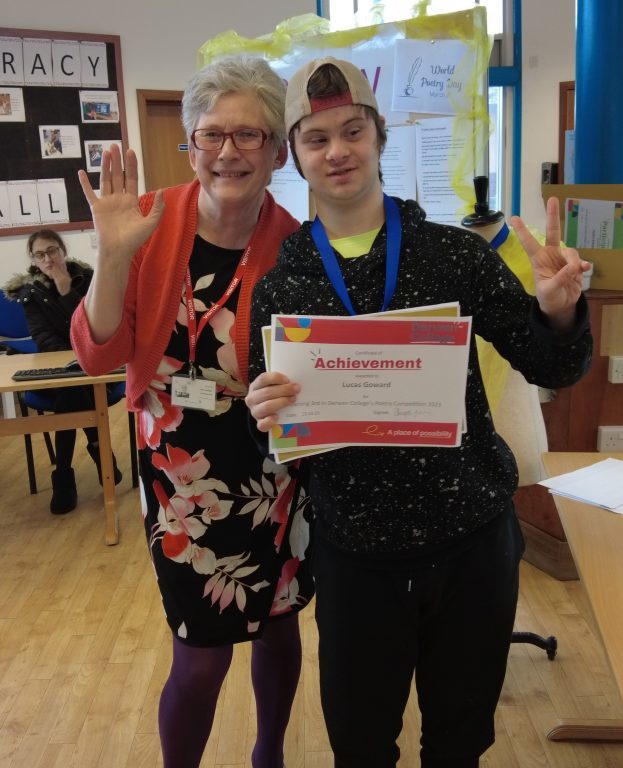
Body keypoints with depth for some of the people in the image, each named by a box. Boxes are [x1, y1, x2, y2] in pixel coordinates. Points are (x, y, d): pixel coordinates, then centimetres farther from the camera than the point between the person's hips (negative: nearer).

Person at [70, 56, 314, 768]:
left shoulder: (294, 245, -10)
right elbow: (98, 355, -12)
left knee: (279, 621, 20)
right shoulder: (151, 220, -10)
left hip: (271, 463, 2)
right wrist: (114, 255, -24)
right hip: (180, 465, -1)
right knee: (202, 655, 6)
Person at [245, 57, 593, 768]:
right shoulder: (280, 282, -2)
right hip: (354, 553, 0)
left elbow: (550, 369, -2)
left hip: (472, 538, 0)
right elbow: (271, 430, 1)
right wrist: (265, 415, -22)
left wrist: (558, 310, -22)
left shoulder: (455, 252, -4)